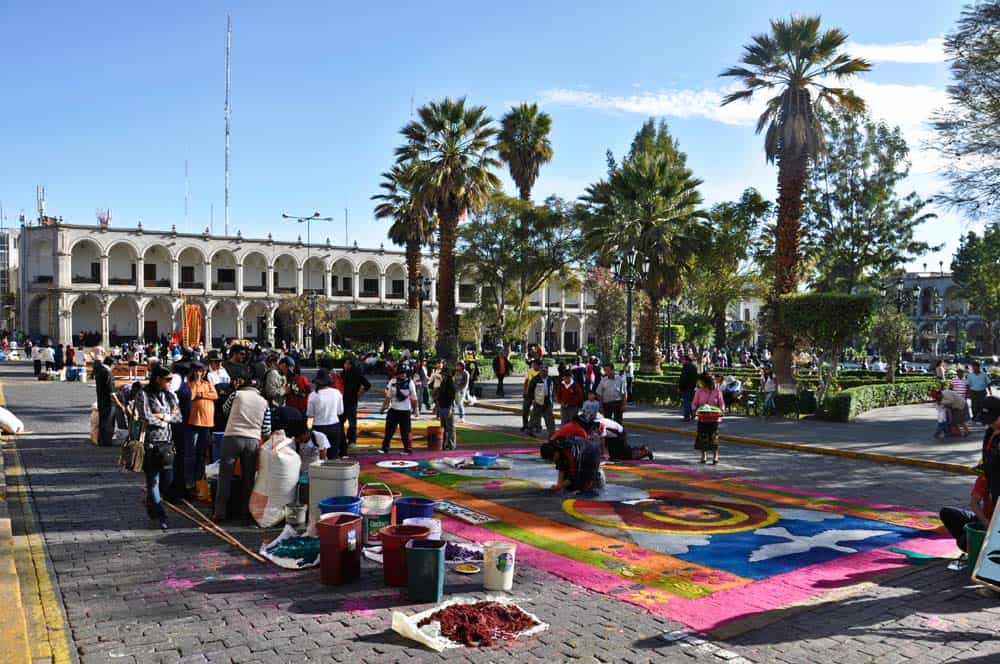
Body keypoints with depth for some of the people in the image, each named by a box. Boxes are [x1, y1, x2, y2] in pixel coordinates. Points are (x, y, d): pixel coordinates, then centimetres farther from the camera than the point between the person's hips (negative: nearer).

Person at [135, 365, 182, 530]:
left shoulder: (170, 396, 13)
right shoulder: (144, 395, -5)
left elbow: (178, 417, 9)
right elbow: (146, 418, -14)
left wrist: (162, 416, -7)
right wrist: (163, 422, -1)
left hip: (167, 442, 6)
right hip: (151, 443, -6)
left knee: (167, 479, 8)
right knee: (153, 480, -1)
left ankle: (152, 501, 36)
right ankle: (161, 516, 4)